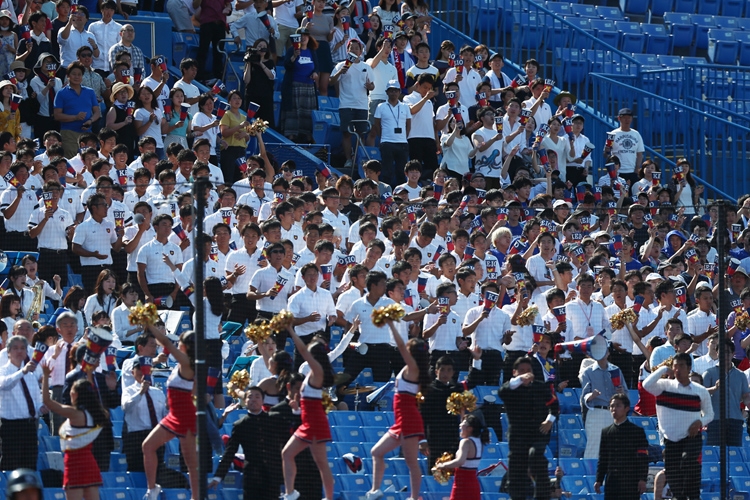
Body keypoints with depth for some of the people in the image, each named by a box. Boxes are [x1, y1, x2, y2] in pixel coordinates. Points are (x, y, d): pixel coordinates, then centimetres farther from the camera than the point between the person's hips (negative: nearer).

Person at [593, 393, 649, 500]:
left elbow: (643, 459, -4)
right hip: (611, 482, 4)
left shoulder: (637, 431, 0)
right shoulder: (606, 432, 13)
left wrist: (642, 480, -11)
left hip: (630, 483, -4)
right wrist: (599, 480, 8)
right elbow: (602, 459, 14)